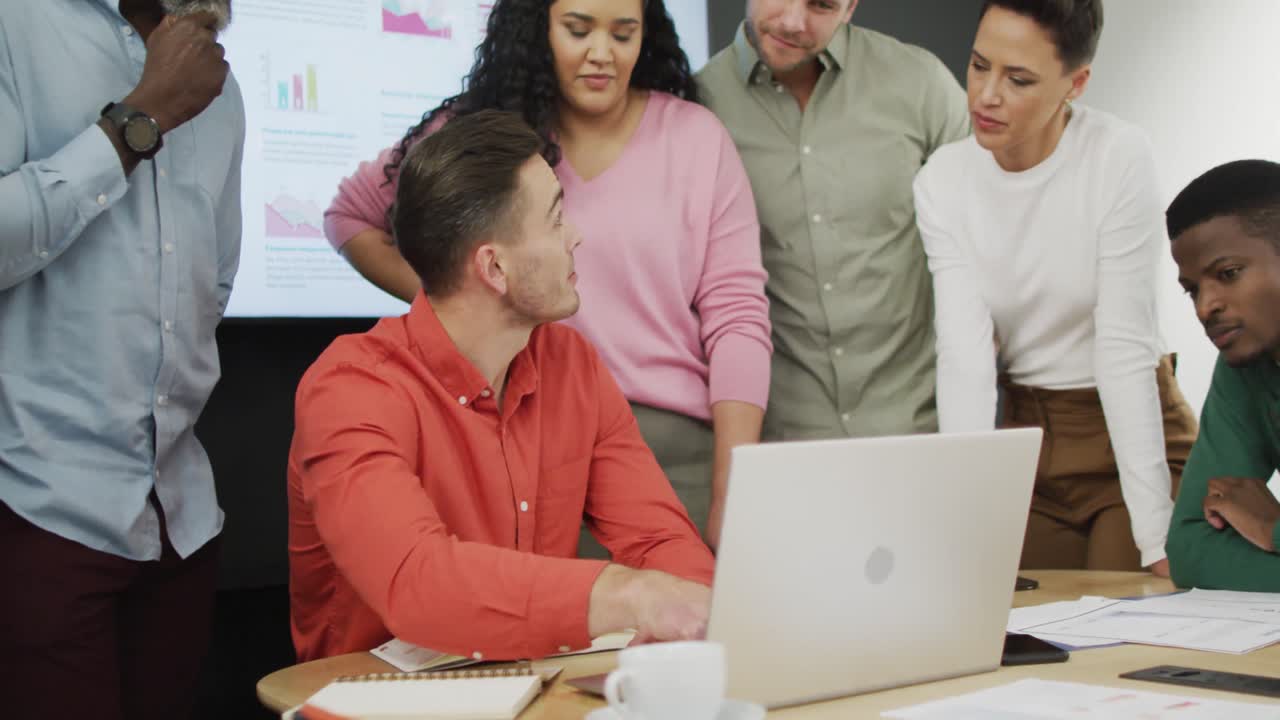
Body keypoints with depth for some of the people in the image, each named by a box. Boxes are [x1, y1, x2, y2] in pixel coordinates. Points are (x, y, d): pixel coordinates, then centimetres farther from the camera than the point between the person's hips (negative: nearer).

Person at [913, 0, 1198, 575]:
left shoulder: (1118, 158, -17)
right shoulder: (944, 181, -9)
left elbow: (1124, 347, -20)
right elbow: (964, 355, -18)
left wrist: (1156, 536, -23)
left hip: (1133, 433, -2)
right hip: (1024, 439, 3)